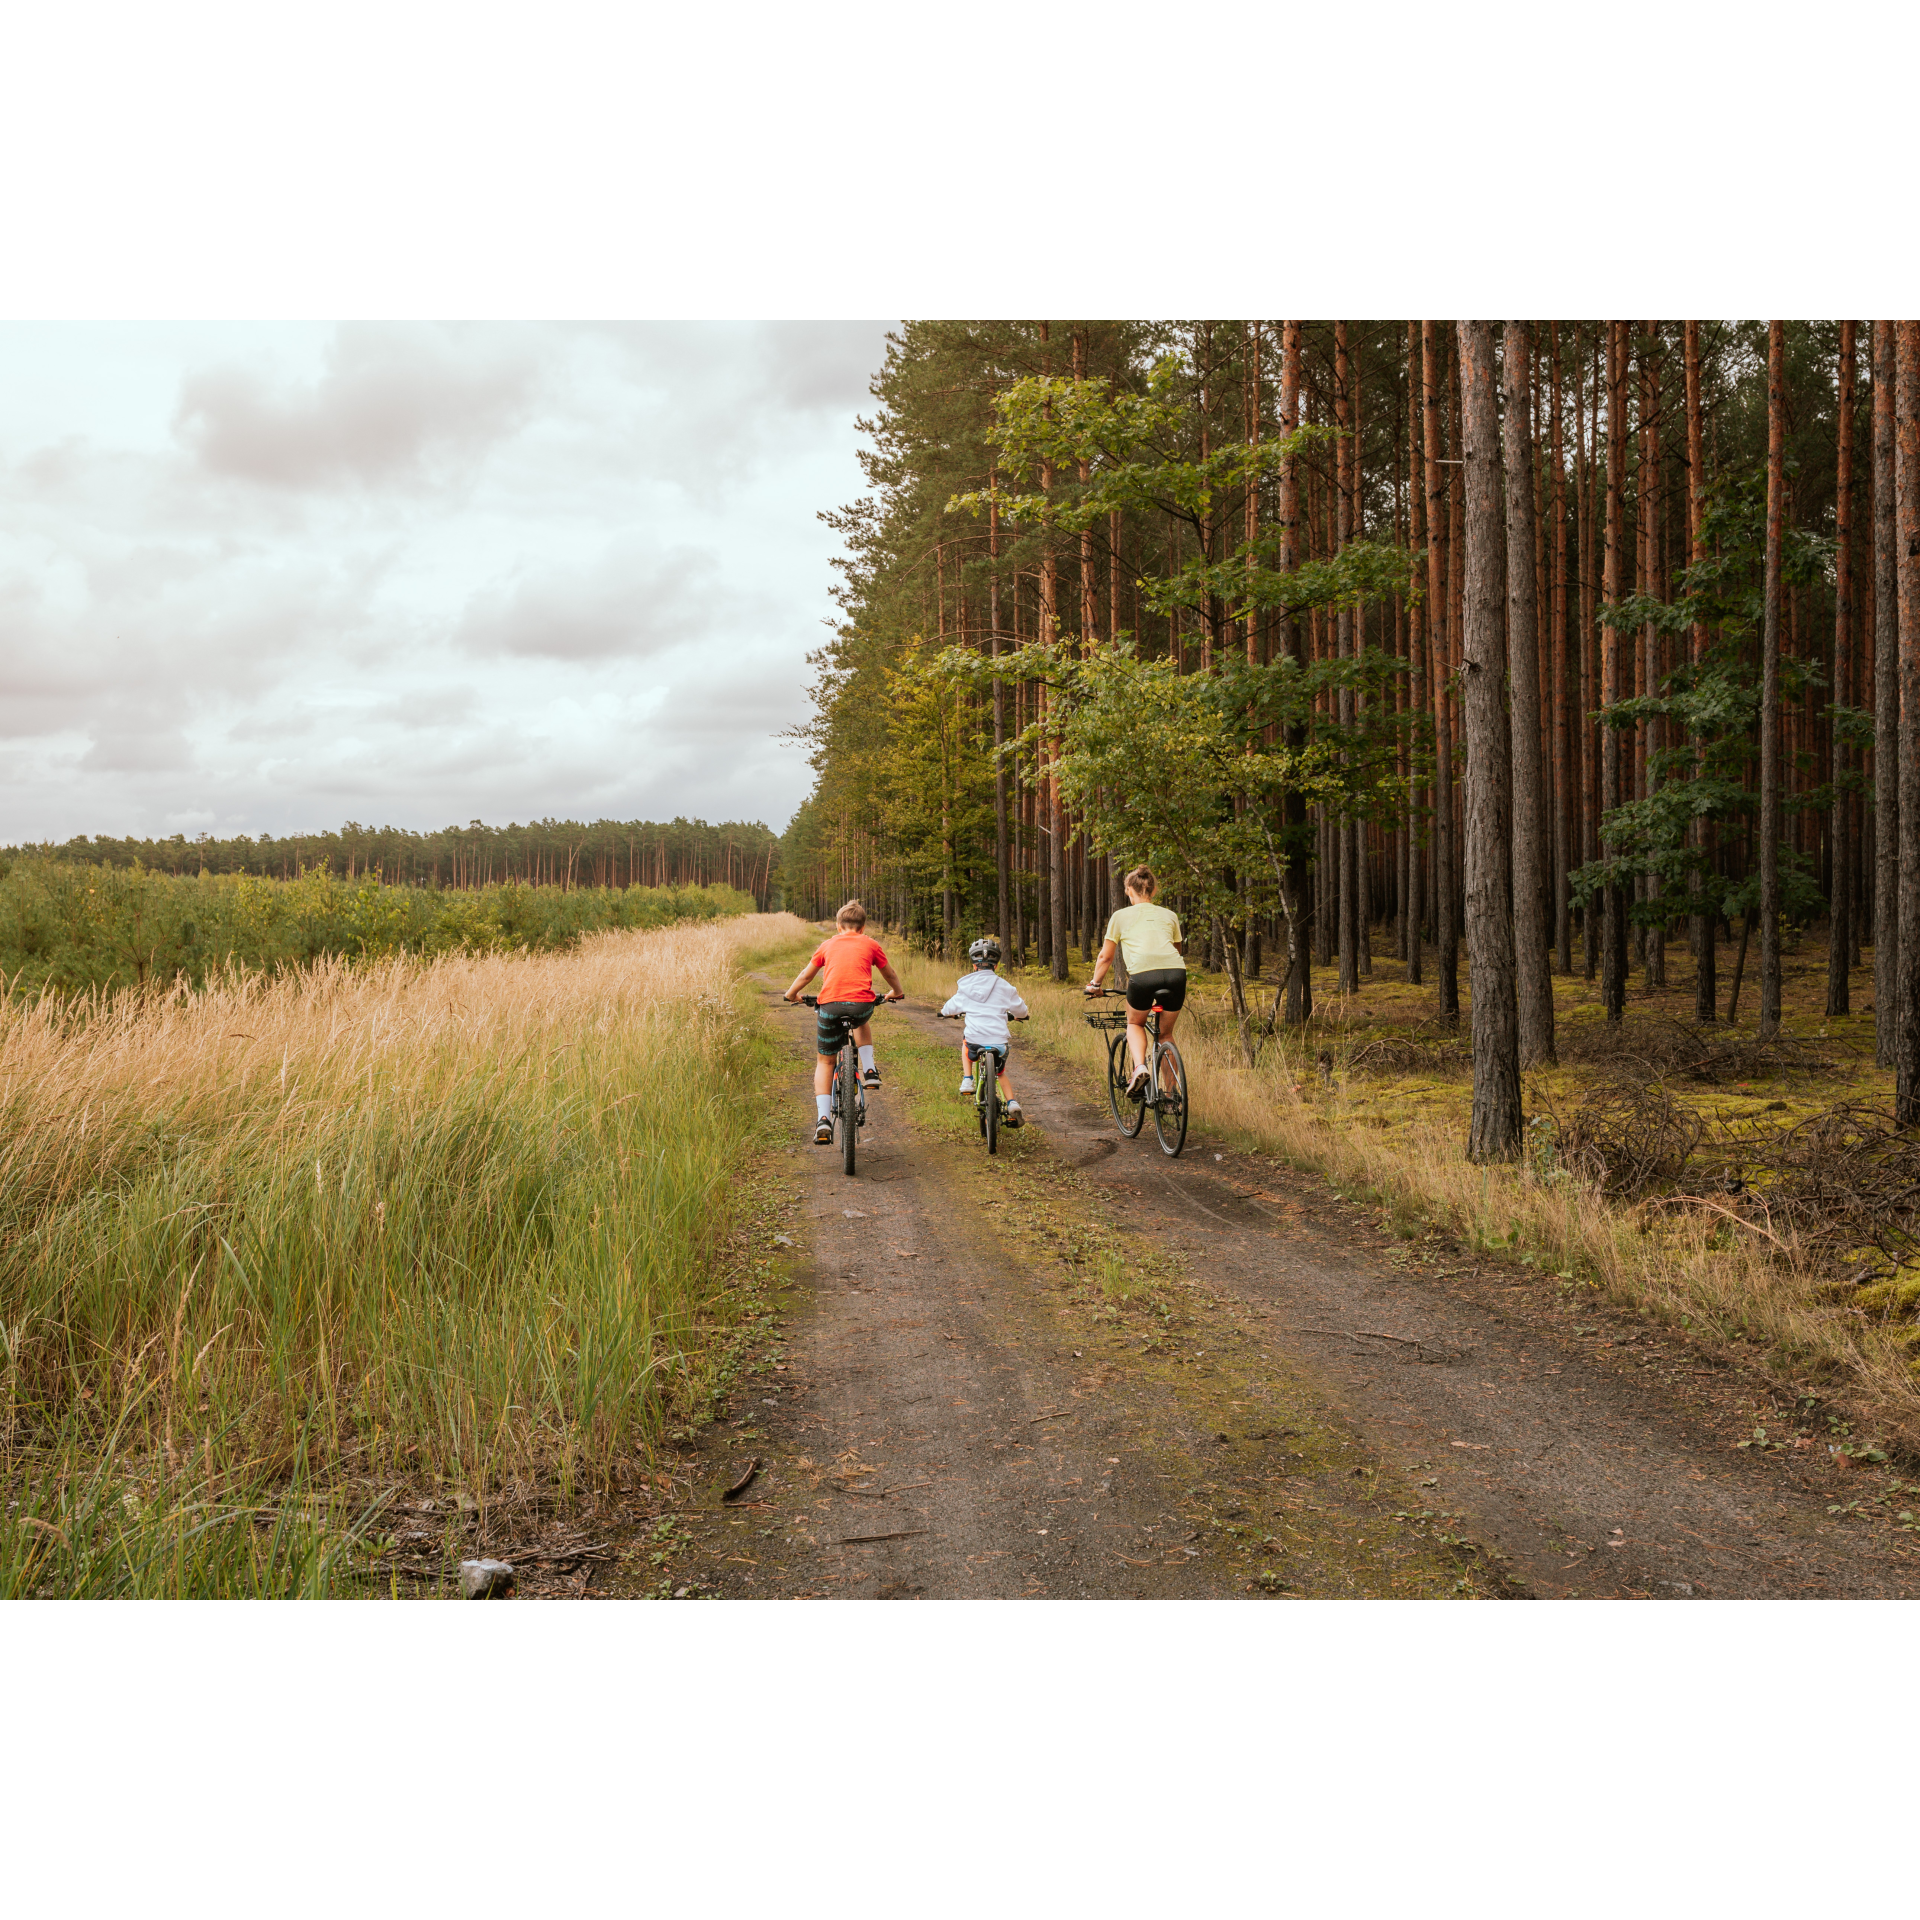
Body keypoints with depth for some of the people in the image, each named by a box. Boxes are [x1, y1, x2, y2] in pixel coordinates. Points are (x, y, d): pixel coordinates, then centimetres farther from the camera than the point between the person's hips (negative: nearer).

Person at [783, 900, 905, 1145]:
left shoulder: (828, 945, 20)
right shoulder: (870, 944, 19)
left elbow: (805, 975, 28)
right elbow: (889, 974, 32)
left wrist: (792, 993, 47)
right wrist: (897, 992, 53)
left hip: (830, 1005, 0)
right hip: (862, 1004, 0)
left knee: (825, 1062, 15)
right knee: (862, 1021, 39)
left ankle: (823, 1120, 1)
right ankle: (869, 1071, 21)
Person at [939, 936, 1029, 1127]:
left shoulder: (965, 985, 4)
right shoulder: (1004, 987, 3)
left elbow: (950, 1009, 15)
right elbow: (1021, 1010, 14)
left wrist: (946, 1013, 39)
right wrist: (1018, 1015, 38)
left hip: (975, 1041, 0)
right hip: (1000, 1042, 0)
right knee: (1001, 1073, 25)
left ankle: (967, 1080, 20)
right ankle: (1012, 1103, 2)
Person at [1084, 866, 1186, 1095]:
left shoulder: (1121, 916, 19)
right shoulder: (1169, 915, 26)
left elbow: (1105, 957, 21)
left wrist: (1095, 983, 34)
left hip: (1143, 974, -2)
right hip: (1176, 973, 3)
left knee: (1135, 1023, 23)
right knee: (1166, 1033, 21)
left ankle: (1140, 1066, -4)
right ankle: (1171, 1092, 19)